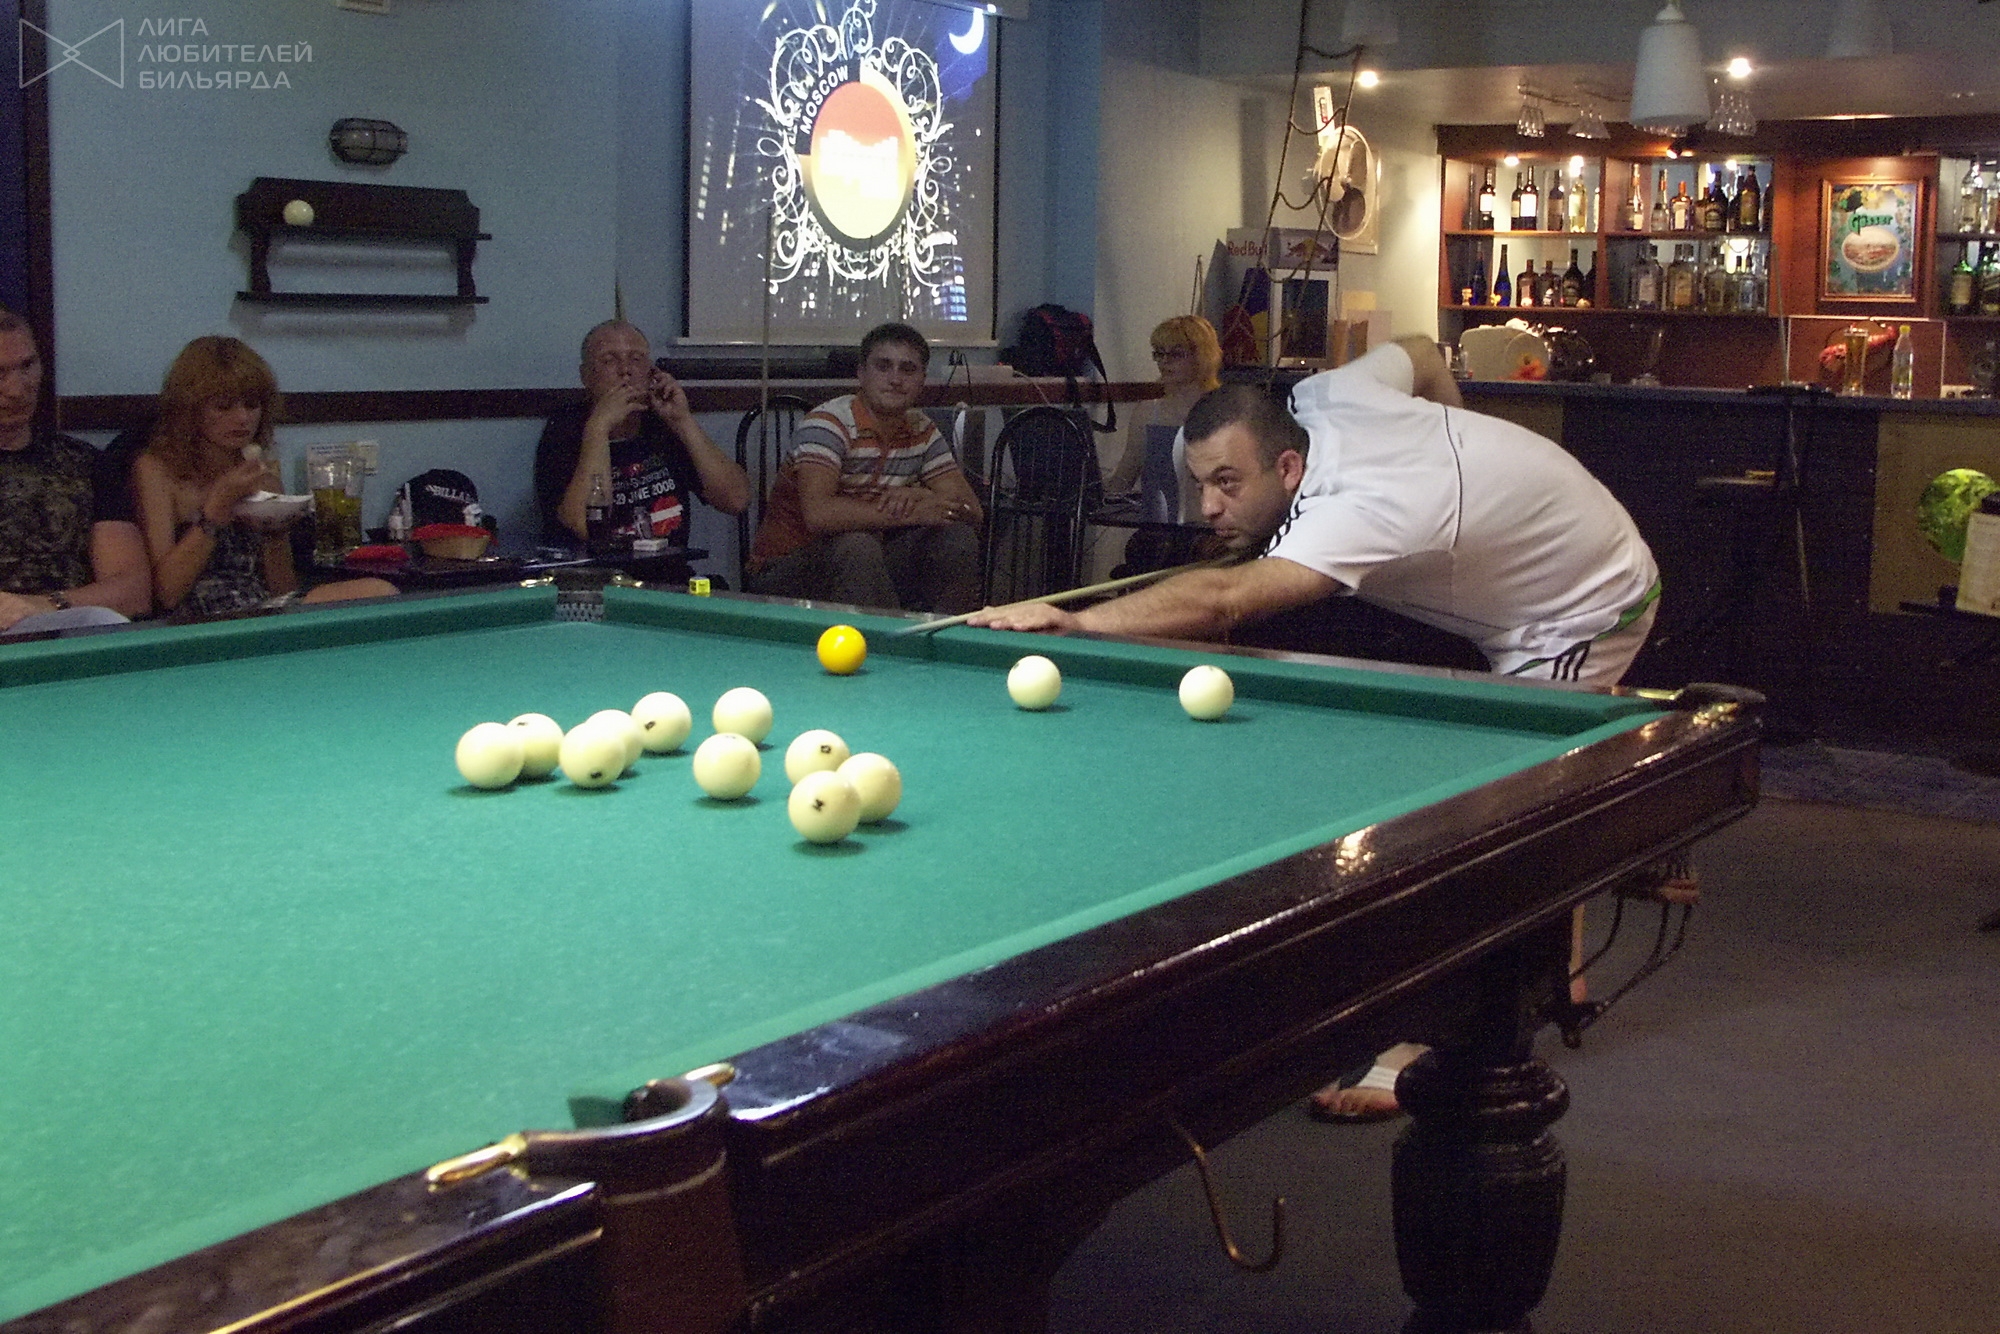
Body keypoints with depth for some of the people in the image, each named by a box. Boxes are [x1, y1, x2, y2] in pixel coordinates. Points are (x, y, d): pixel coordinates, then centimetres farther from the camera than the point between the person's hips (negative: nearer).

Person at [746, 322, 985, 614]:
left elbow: (972, 510, 1)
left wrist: (923, 498, -22)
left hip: (871, 567, 7)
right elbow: (818, 514, -33)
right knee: (857, 546, -36)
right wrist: (911, 513, -28)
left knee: (959, 538, -11)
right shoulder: (829, 422, -19)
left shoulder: (922, 432, 4)